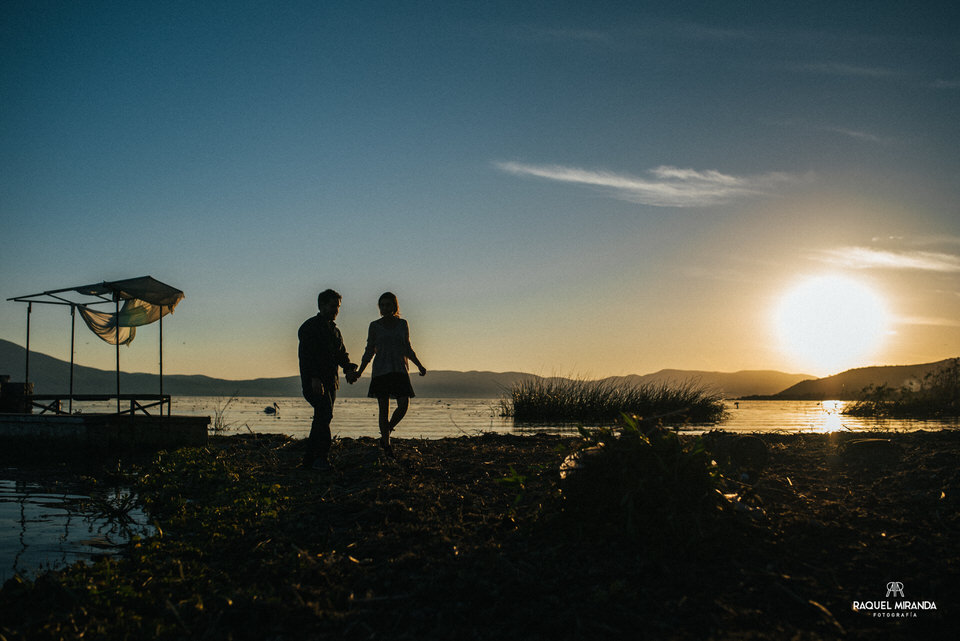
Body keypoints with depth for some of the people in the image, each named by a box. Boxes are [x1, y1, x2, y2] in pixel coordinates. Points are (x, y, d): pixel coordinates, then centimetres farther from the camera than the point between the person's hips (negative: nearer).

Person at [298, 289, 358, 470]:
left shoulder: (334, 331, 22)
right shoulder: (310, 327, -4)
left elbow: (342, 354, 19)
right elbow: (305, 354, -14)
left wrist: (349, 369, -3)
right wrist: (314, 377, -25)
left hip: (331, 381, 8)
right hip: (313, 382, -8)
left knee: (322, 418, 6)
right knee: (325, 413, -21)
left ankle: (309, 459, 11)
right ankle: (321, 457, -20)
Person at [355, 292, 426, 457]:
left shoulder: (402, 324, 9)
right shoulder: (375, 326, 4)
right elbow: (369, 351, 7)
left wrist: (419, 365, 8)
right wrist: (359, 371, -1)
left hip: (399, 370, 2)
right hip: (381, 371, -2)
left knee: (404, 404, -10)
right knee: (384, 409, -3)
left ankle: (386, 433, 14)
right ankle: (387, 445, 8)